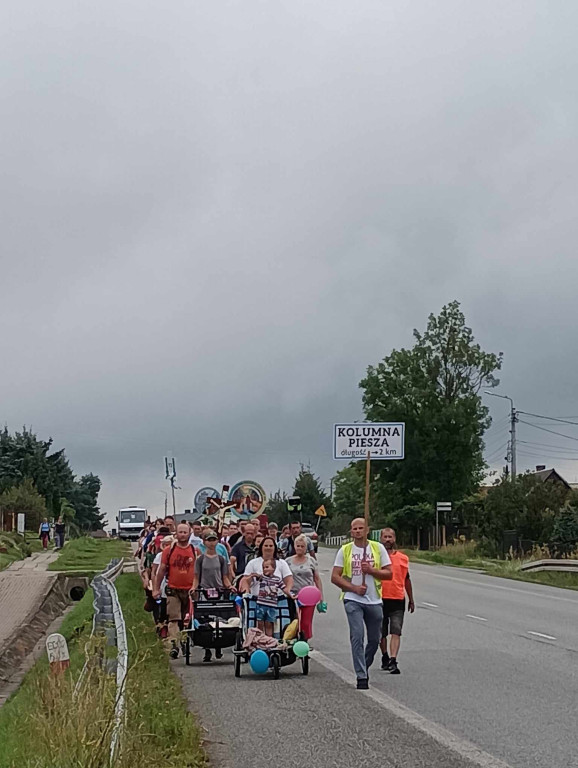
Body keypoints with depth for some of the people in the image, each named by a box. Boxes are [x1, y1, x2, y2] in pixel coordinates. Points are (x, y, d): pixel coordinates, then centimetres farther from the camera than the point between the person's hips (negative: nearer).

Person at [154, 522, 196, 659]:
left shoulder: (195, 551, 4)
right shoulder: (169, 550, 4)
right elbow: (162, 569, 9)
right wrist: (156, 588, 8)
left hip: (190, 590, 1)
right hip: (173, 590, -1)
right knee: (173, 619, -11)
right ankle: (173, 645, -16)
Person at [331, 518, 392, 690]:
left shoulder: (378, 548, 5)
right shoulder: (345, 550, 2)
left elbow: (388, 573, 3)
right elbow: (335, 577, 0)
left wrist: (371, 570, -13)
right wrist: (354, 588, -11)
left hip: (374, 600, 2)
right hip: (353, 600, -2)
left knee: (375, 638, 10)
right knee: (357, 637, -12)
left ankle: (364, 667, 33)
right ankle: (361, 676, -10)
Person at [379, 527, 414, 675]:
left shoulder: (402, 558, 8)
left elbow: (407, 580, 17)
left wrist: (411, 600, 20)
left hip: (398, 600, 0)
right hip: (380, 599, 0)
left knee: (396, 632, -12)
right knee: (381, 633, 13)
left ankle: (393, 661, -19)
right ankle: (385, 657, 32)